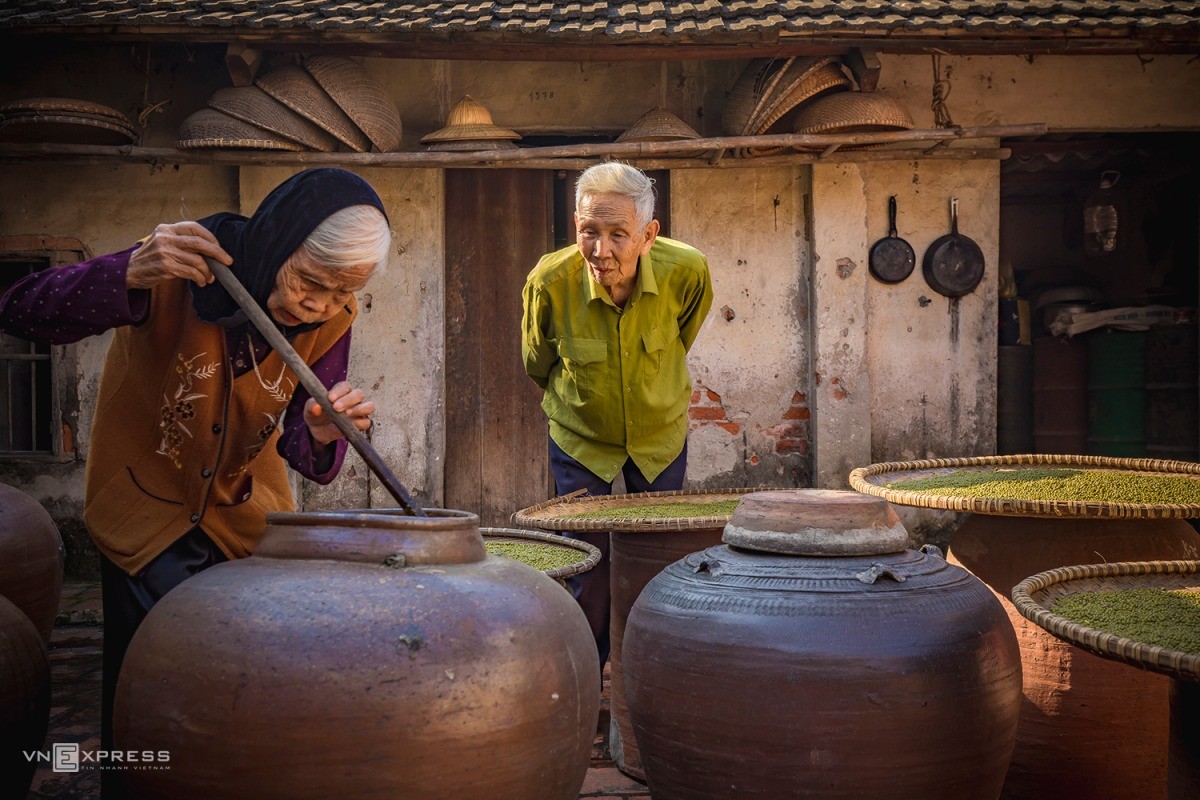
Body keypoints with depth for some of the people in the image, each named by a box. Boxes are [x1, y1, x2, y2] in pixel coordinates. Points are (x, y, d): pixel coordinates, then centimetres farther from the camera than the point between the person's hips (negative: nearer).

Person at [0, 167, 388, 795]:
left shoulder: (330, 320, -14)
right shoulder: (179, 271, -26)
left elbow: (302, 453, -10)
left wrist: (322, 437, -35)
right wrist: (129, 276, -47)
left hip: (247, 514, 4)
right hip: (147, 510, -3)